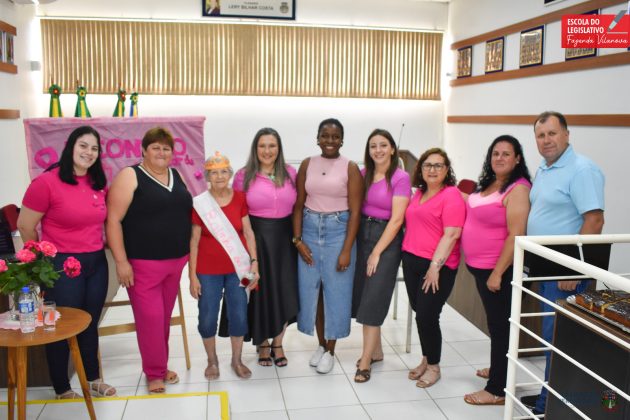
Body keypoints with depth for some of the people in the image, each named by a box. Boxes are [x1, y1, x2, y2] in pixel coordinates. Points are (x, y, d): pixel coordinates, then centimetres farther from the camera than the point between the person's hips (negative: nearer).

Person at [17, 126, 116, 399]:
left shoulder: (99, 183, 3)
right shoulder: (47, 181, -15)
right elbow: (25, 226, -8)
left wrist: (99, 245, 12)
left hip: (96, 262, 6)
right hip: (62, 265, -6)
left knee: (90, 325, 18)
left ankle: (93, 379, 36)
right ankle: (62, 389, 26)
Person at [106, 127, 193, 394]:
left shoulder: (177, 176, 11)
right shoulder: (130, 176, -8)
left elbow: (186, 213, 20)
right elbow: (113, 220, -13)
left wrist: (188, 254, 15)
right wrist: (121, 261, -17)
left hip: (176, 261, 6)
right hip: (142, 263, -6)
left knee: (165, 317, 15)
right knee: (150, 317, -2)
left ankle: (161, 365, 29)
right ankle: (154, 373, 14)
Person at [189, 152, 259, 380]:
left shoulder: (240, 198, -2)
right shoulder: (199, 203, -7)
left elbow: (248, 232, 2)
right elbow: (194, 240, -4)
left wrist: (254, 263, -4)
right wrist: (192, 276, -5)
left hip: (237, 268, 2)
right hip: (208, 271, -1)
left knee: (239, 316, 7)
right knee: (207, 318, 7)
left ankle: (237, 360, 28)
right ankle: (212, 361, 29)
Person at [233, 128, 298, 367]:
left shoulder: (290, 173, 4)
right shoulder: (244, 176, -3)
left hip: (284, 237, 2)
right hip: (256, 237, -2)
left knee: (285, 290, 5)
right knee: (260, 291, 6)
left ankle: (278, 344, 24)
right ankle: (263, 345, 25)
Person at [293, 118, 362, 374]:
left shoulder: (350, 168, -5)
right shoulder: (307, 165, 5)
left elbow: (355, 211, -7)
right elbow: (298, 204, 5)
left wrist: (347, 250, -12)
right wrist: (297, 240, -4)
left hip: (338, 231, -3)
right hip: (310, 231, 3)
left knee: (335, 292, 4)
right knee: (311, 289, 9)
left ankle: (330, 351, 21)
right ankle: (321, 344, 28)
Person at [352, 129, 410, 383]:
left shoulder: (401, 178, -10)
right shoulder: (363, 174, 6)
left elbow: (396, 220, -13)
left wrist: (377, 252, -14)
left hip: (386, 239, -5)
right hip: (362, 235, 5)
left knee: (373, 299, -4)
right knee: (362, 295, 10)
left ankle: (365, 362, 5)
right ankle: (376, 351, 28)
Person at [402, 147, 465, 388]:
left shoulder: (451, 195, -10)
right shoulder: (419, 193, 13)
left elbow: (451, 235, -17)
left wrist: (435, 266, -20)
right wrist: (407, 255, 14)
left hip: (437, 266, -7)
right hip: (411, 260, 7)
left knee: (427, 316, -2)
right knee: (420, 313, 13)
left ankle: (433, 366, 18)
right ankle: (425, 360, 30)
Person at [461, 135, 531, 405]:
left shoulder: (518, 190, -17)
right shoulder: (488, 184, 10)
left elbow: (516, 235, -23)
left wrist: (497, 273, -23)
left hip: (498, 270, -9)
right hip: (479, 266, 9)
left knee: (500, 325, 0)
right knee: (494, 322, 21)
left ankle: (497, 391, 9)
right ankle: (499, 369, 39)